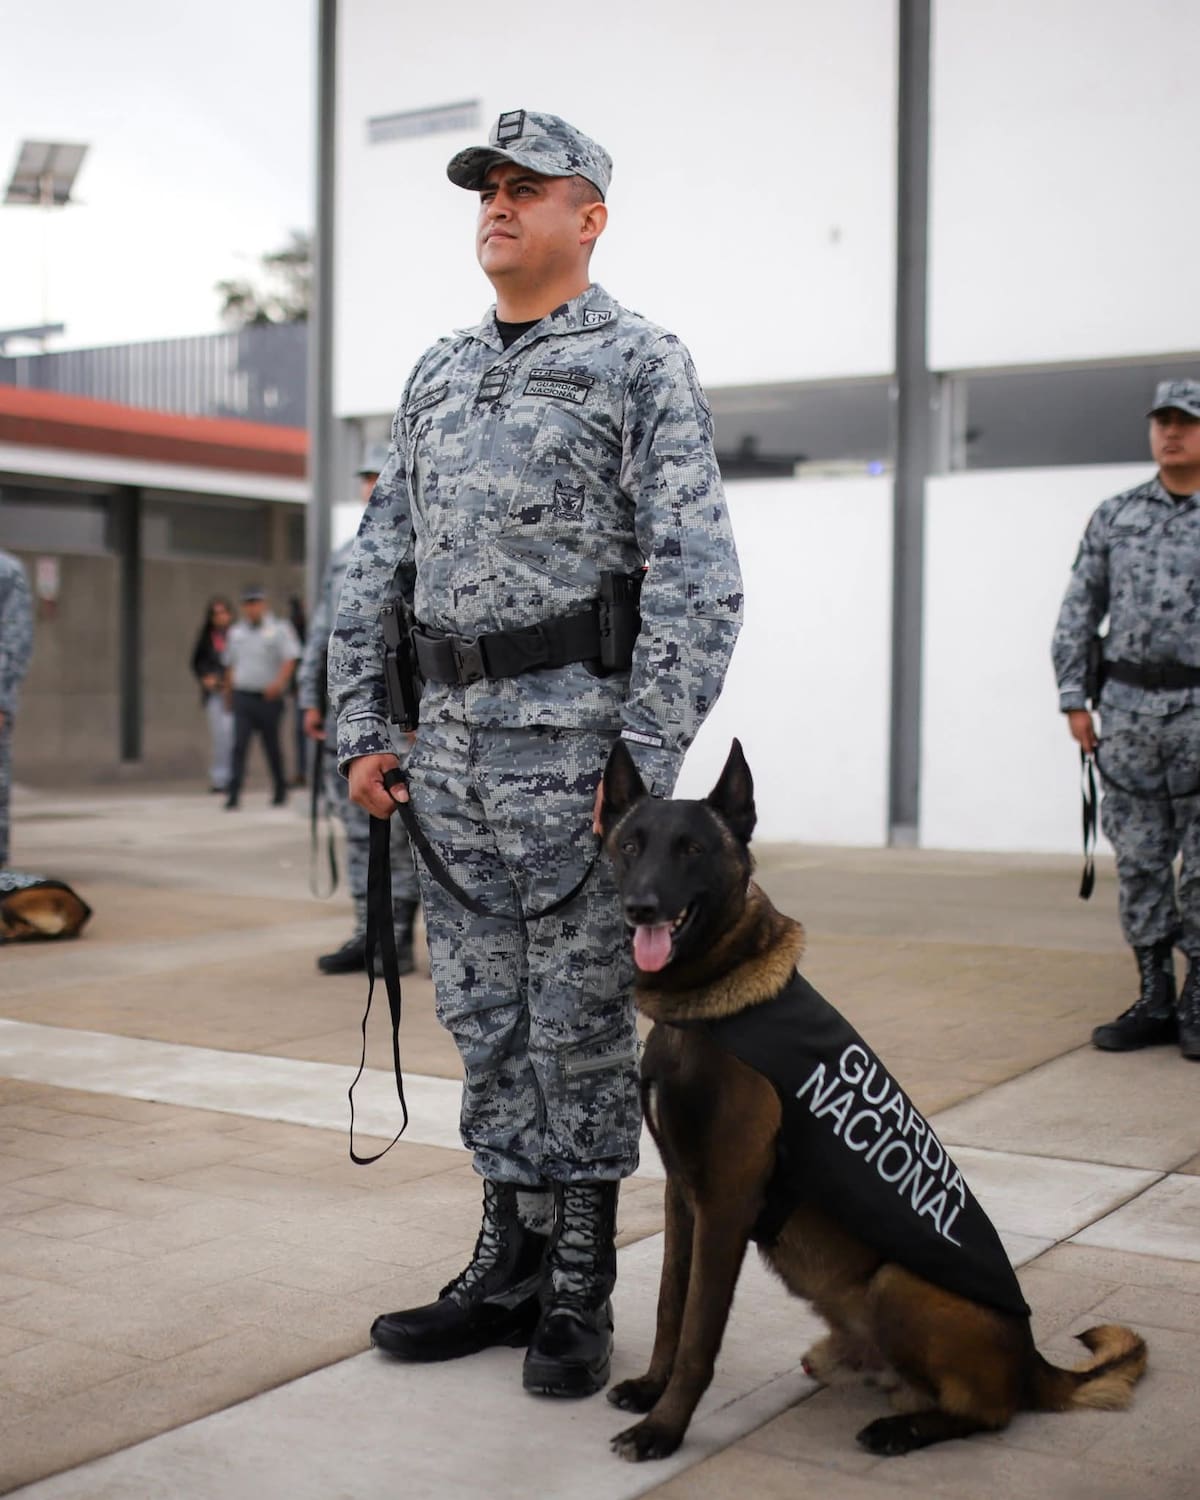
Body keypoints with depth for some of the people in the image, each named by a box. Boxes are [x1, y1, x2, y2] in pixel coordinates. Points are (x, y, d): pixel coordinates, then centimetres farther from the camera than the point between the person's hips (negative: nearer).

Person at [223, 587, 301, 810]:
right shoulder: (236, 632, 13)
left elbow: (289, 659, -11)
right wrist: (228, 691, 22)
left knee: (272, 746, 7)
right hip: (242, 697, 3)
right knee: (239, 745, -9)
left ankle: (280, 790, 24)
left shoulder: (279, 629, -2)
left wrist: (279, 682, -26)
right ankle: (234, 793, -14)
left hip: (269, 697, -3)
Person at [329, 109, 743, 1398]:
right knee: (484, 1021, 12)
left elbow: (697, 579, -11)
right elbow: (375, 563, 17)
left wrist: (644, 761, -17)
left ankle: (579, 1296, 15)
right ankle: (509, 1268, 25)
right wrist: (362, 731, 8)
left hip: (574, 739, -6)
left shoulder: (641, 364, -2)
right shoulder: (436, 376, 17)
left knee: (580, 1027, 2)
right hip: (451, 745, 6)